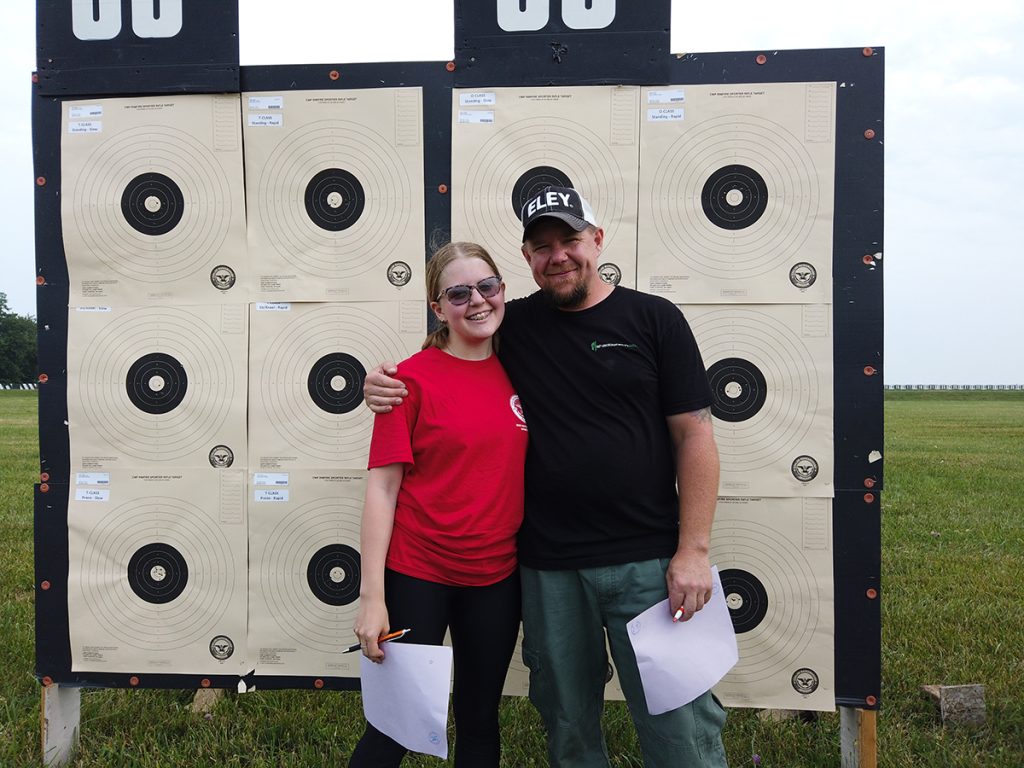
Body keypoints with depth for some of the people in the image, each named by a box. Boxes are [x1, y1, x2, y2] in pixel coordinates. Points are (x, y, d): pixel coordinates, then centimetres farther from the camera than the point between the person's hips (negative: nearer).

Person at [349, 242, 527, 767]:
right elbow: (382, 488, -12)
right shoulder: (412, 379, -11)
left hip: (497, 577, 5)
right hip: (417, 576, -4)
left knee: (480, 720, 18)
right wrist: (372, 596, -15)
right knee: (397, 726, 6)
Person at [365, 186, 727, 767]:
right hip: (548, 566, 3)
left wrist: (693, 550, -9)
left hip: (648, 562, -2)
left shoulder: (653, 318, 0)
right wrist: (387, 384, -3)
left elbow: (694, 435, -3)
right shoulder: (512, 326, 6)